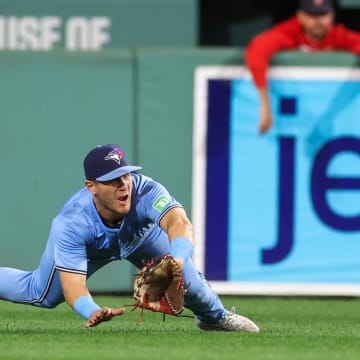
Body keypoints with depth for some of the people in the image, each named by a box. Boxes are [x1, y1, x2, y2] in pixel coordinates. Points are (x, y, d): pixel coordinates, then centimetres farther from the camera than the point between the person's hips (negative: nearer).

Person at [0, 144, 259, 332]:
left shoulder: (146, 191, -46)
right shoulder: (70, 225, -44)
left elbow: (179, 224, -64)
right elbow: (72, 284, -46)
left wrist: (177, 260, -87)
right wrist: (92, 311, -69)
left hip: (141, 236, 1)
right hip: (88, 248, -1)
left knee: (185, 278, -2)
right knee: (41, 294, 9)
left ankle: (215, 317, 33)